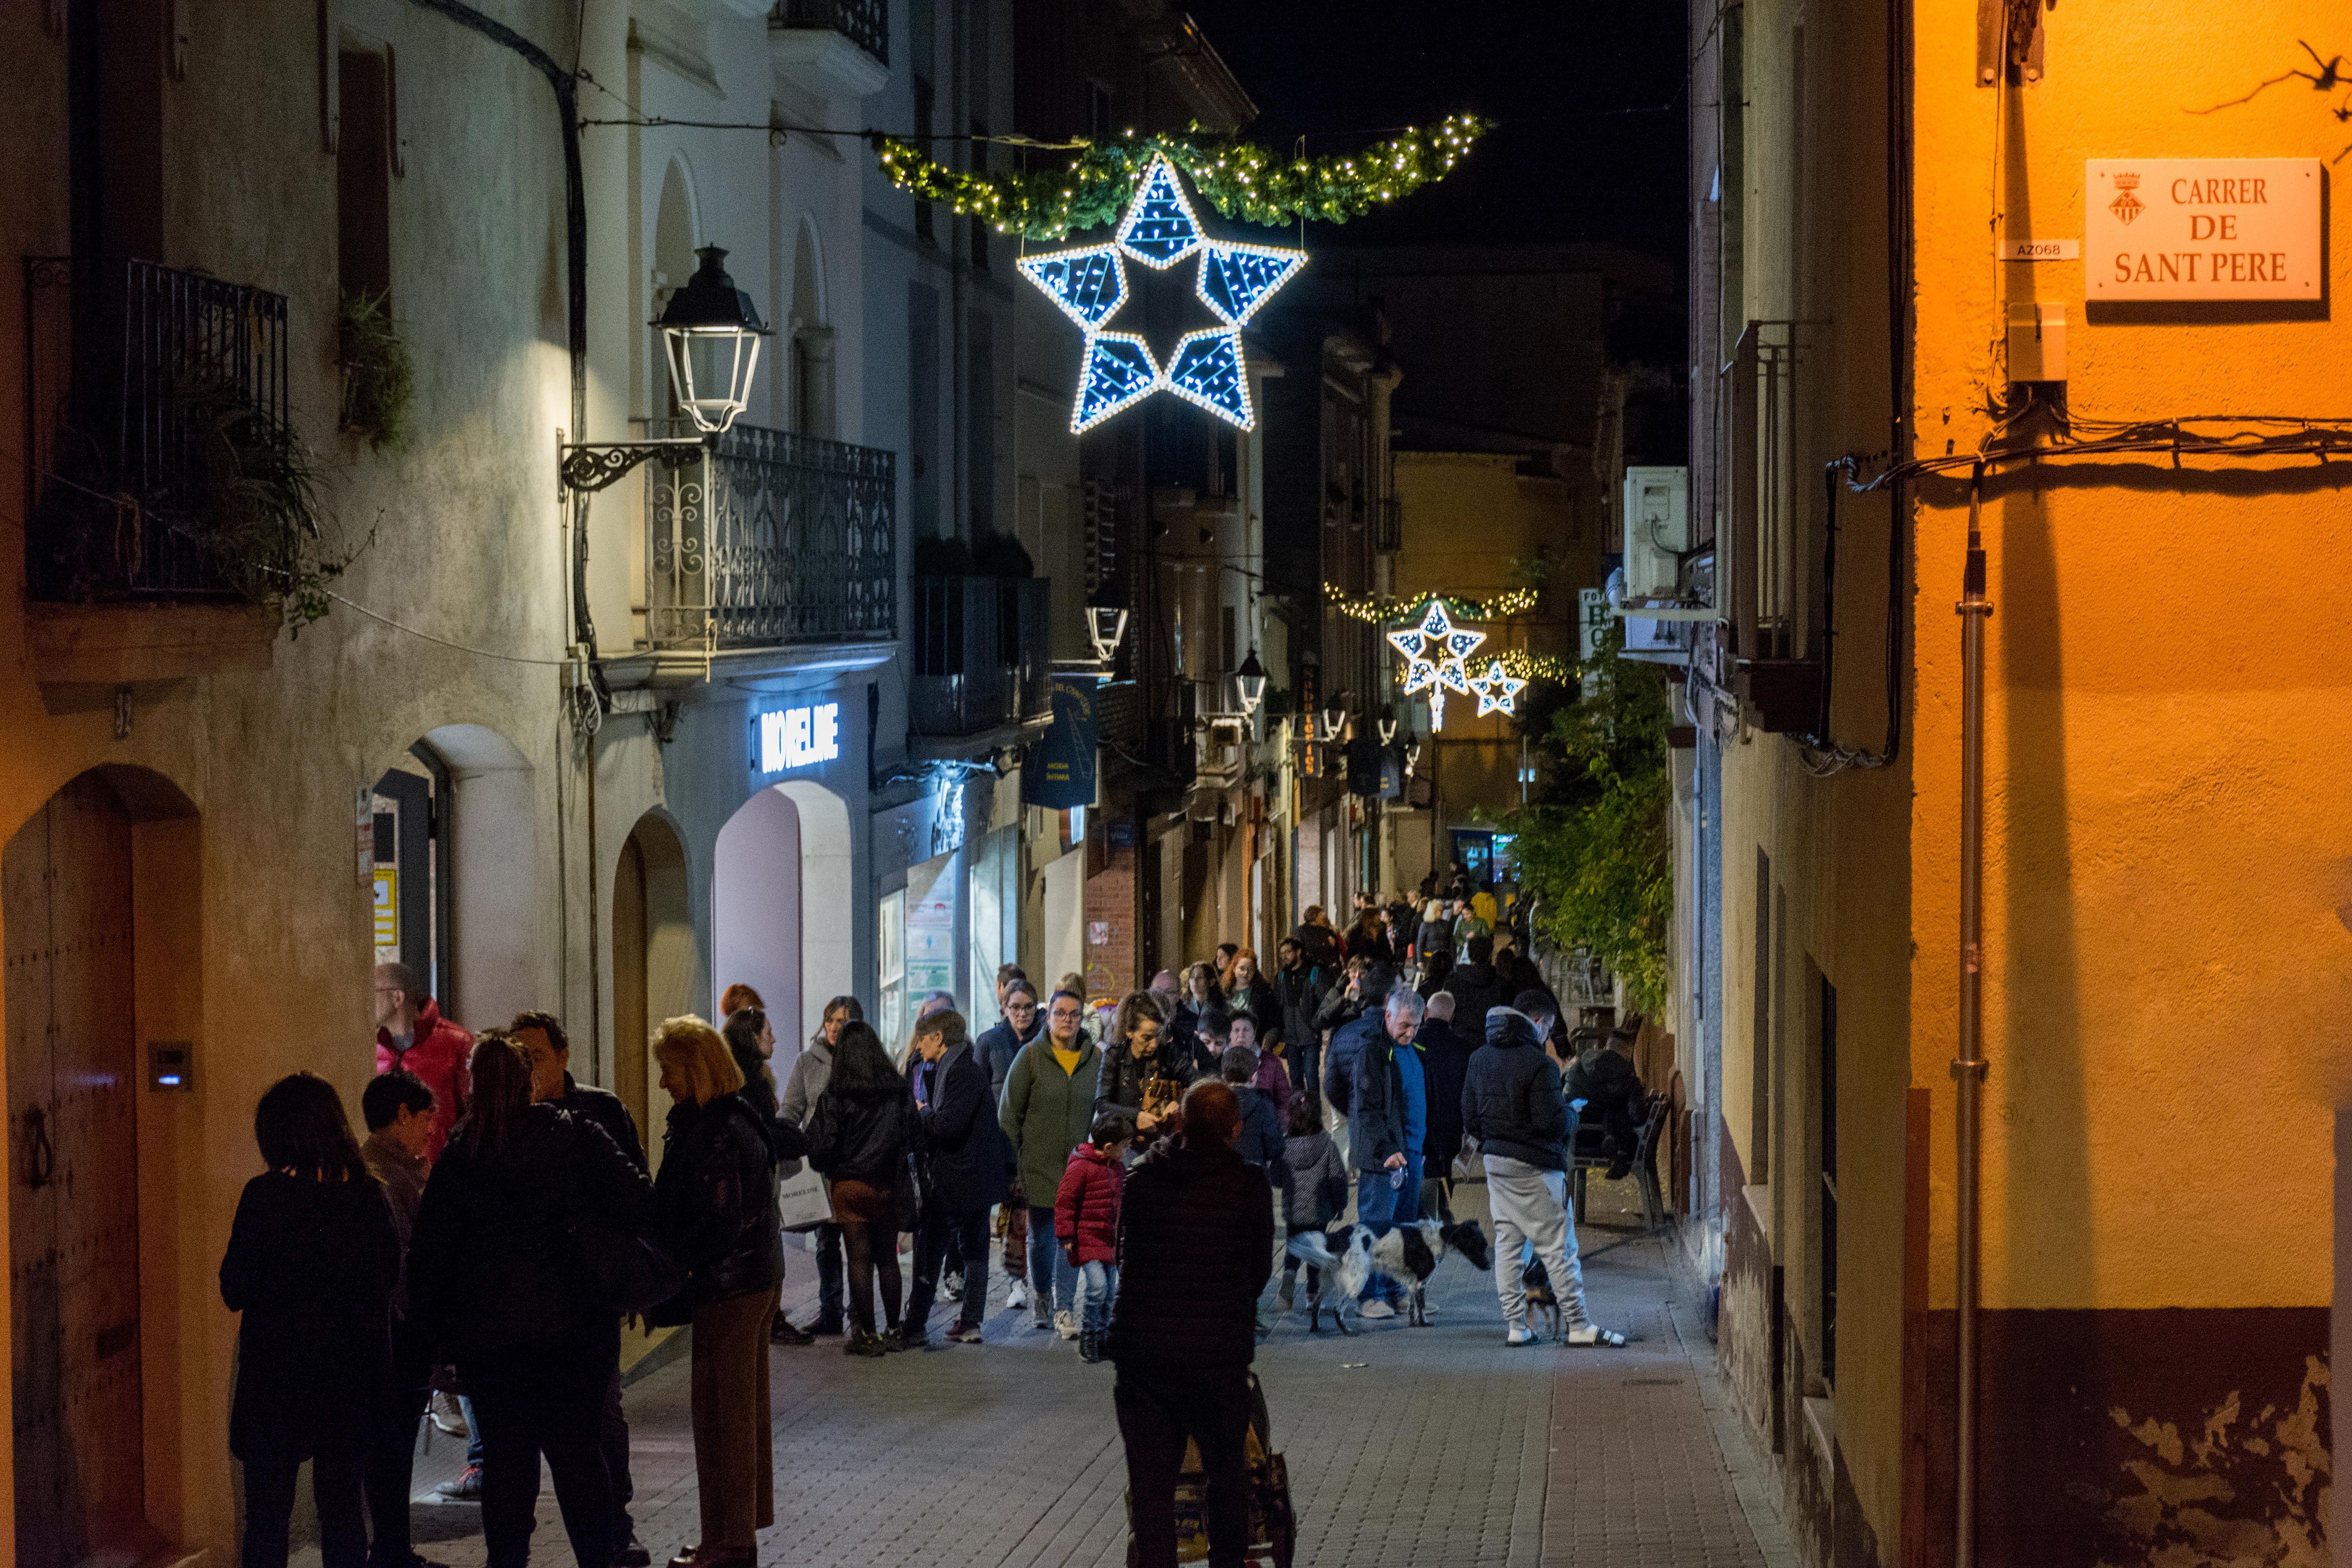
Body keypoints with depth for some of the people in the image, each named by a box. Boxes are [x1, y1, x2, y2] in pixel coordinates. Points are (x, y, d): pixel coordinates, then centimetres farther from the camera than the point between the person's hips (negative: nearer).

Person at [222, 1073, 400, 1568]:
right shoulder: (369, 1196, -3)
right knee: (342, 1506, 11)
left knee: (267, 1513, 5)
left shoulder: (264, 1196, -13)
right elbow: (391, 1276, 9)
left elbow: (236, 1291, -10)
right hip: (352, 1375, 3)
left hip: (275, 1377, -3)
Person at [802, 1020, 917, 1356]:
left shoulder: (834, 1096, -11)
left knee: (860, 1259, 1)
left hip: (850, 1186, -3)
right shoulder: (898, 1091, -2)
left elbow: (821, 1145, -9)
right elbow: (912, 1137, 3)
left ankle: (867, 1334, 2)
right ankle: (892, 1330, 18)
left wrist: (824, 1166, 11)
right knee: (887, 1258, 13)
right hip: (888, 1185, 3)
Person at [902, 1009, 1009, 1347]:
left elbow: (948, 1126, -25)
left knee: (929, 1255, -3)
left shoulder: (963, 1072, -17)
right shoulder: (962, 1068, 14)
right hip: (978, 1178, 10)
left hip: (954, 1181, -10)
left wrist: (922, 1111, -9)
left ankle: (915, 1328, 0)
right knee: (974, 1252, 12)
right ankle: (970, 1323, 16)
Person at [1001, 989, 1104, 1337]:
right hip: (1038, 1164, -1)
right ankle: (1041, 1296, 32)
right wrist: (1010, 1165, -6)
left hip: (1078, 1165, 1)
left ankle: (1064, 1306, 2)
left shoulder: (1095, 1058, 3)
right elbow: (1009, 1113, -2)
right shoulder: (1031, 1056, -4)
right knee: (1041, 1237, 10)